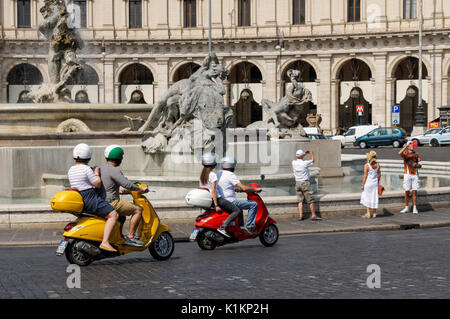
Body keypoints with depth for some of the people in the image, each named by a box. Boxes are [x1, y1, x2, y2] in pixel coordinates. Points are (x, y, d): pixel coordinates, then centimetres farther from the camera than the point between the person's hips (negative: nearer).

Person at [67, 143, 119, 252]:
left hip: (78, 202, 9)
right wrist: (97, 174, 4)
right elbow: (97, 184, -13)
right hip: (90, 198, -9)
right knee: (113, 215, -14)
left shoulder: (71, 170, 11)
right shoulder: (86, 169, -15)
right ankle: (105, 242, -26)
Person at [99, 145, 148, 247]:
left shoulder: (101, 168, 14)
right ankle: (130, 237, -10)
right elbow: (127, 184, -23)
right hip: (111, 203, -10)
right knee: (138, 210, -8)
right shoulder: (114, 170, -16)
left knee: (122, 215, 32)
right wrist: (141, 189, -11)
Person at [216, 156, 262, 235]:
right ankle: (249, 227, -10)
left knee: (239, 207, 37)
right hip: (229, 201, -10)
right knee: (253, 204, -7)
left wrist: (236, 189, 31)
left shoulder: (219, 174, 13)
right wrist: (255, 189, -7)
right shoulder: (230, 175, -14)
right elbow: (243, 188, -20)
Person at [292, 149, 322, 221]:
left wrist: (305, 154, 31)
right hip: (305, 183, -5)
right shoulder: (305, 163, -15)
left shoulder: (294, 163, -1)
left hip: (297, 183, 6)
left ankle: (300, 216, 1)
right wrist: (312, 154, 23)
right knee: (310, 200, 0)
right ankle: (313, 215, 2)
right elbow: (312, 161, 5)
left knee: (300, 200, 8)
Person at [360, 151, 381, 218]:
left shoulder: (367, 165, -16)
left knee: (367, 198, 5)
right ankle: (374, 213, 15)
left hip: (368, 183, -5)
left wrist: (363, 185, -8)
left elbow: (365, 176, -14)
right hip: (375, 183, 5)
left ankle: (368, 213, 1)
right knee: (374, 198, 11)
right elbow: (379, 174, 6)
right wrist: (378, 182, 19)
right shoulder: (377, 164, -1)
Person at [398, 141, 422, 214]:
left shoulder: (417, 154, 10)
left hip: (415, 175, 2)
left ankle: (414, 208, 4)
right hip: (407, 174, -2)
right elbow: (400, 153, -25)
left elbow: (420, 165, 11)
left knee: (415, 192, -1)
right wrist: (406, 145, -22)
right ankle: (406, 208, 12)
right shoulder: (405, 153, 1)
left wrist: (416, 165, -12)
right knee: (407, 192, 3)